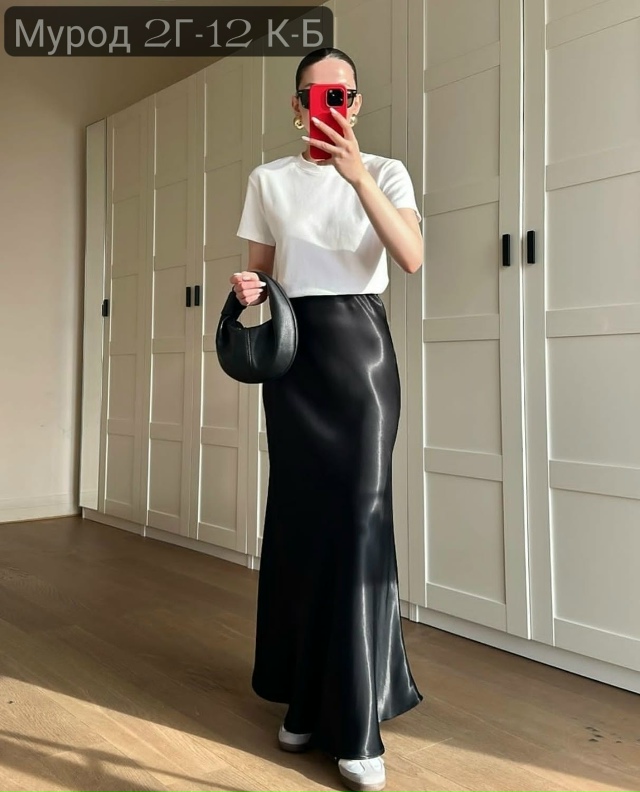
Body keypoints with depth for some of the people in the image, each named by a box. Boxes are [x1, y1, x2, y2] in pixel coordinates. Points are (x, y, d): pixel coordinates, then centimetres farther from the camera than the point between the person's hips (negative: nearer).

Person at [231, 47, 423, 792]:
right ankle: (306, 697, 20)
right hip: (293, 350, 2)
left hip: (360, 345, -2)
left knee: (360, 517, -8)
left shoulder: (385, 172, 4)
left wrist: (359, 175, -22)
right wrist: (247, 289, -8)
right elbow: (260, 270, 15)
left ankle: (357, 724, 3)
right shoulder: (268, 180, 11)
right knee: (299, 517, 3)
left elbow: (412, 258, -13)